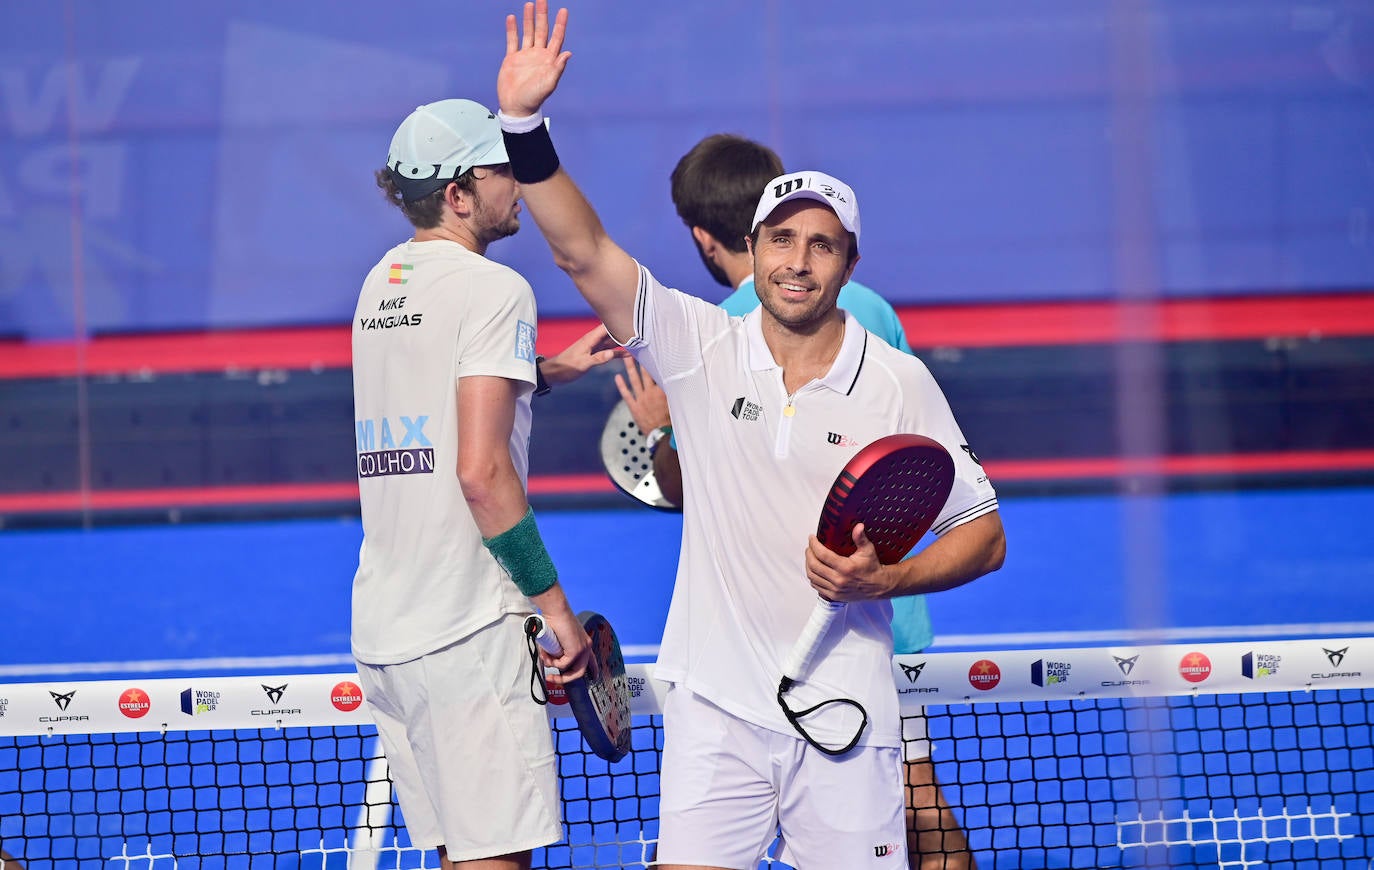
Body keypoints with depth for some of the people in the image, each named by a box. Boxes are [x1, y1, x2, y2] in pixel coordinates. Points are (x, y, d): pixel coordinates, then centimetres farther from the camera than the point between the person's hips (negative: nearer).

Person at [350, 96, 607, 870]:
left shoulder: (382, 284, 15)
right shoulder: (495, 289, -10)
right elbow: (482, 472, -18)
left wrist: (545, 371, 31)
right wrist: (555, 605, -13)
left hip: (382, 625, 8)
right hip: (470, 629, -8)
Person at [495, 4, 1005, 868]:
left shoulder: (900, 382, 1)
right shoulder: (701, 347, 3)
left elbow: (983, 533, 5)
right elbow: (584, 251, -6)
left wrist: (883, 579, -13)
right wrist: (524, 123, -18)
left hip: (844, 716, -1)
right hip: (715, 707, 1)